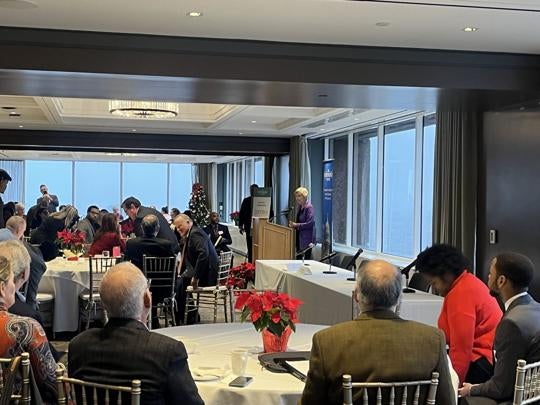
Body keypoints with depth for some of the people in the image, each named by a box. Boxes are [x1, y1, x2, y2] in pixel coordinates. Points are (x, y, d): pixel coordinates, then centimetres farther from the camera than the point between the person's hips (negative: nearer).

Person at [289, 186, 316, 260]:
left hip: (307, 239, -9)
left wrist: (296, 225, -22)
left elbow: (310, 223, -20)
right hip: (300, 238, 9)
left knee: (306, 258, -5)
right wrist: (293, 224, 3)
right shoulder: (300, 207, 12)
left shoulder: (309, 207, -14)